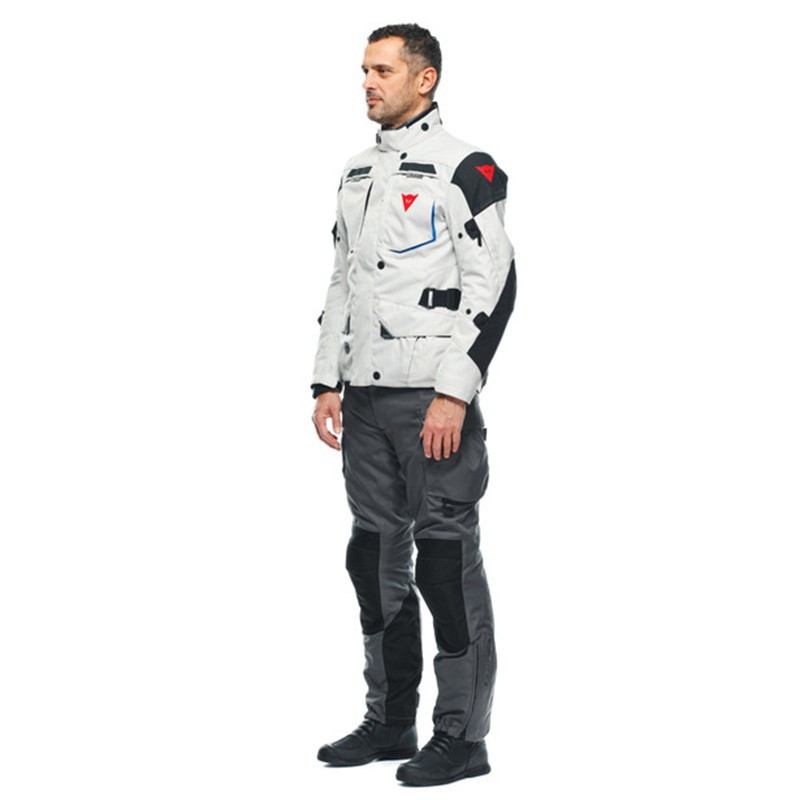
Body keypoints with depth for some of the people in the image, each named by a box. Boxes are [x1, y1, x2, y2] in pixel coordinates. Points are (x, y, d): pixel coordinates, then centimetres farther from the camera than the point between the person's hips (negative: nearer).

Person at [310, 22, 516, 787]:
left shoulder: (464, 169, -8)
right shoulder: (357, 172, 16)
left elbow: (493, 285, -14)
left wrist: (454, 394, -19)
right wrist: (327, 383, 14)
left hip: (435, 398, -8)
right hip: (367, 396, 8)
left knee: (446, 561, -4)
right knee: (375, 558, 12)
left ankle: (462, 736, 4)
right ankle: (389, 720, 23)